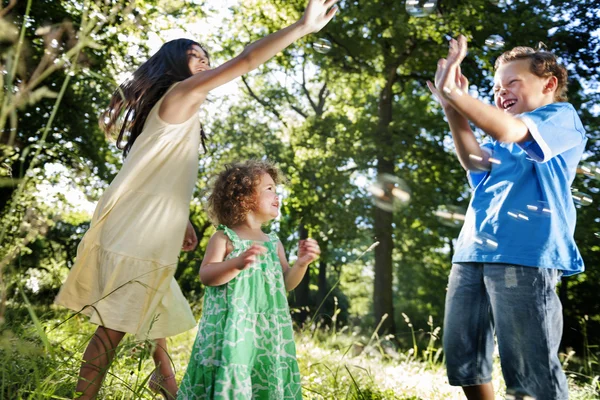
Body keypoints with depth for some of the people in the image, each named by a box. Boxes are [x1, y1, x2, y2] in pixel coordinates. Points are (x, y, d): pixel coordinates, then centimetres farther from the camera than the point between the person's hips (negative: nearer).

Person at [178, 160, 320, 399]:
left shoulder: (273, 243, 13)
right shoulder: (224, 238, -3)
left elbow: (287, 283, 13)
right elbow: (206, 275, -14)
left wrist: (301, 263, -5)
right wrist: (238, 264, -29)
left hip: (266, 332, 5)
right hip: (230, 328, -5)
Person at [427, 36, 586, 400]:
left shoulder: (562, 116, 6)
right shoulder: (503, 143, 27)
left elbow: (508, 131, -15)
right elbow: (476, 160, 3)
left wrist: (453, 92, -16)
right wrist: (452, 108, -7)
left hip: (524, 254, -8)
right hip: (473, 253, 8)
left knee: (530, 370, -6)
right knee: (462, 359, 11)